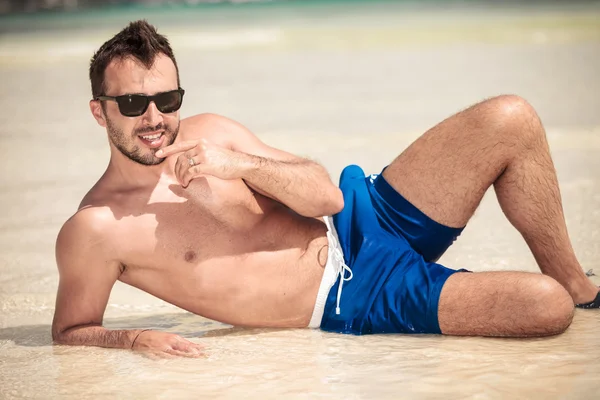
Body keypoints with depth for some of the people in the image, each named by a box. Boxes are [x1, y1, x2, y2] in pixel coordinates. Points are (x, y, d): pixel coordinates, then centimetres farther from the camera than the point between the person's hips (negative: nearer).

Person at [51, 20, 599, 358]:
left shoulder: (207, 134, 4)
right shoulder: (93, 231, -12)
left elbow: (326, 195, 1)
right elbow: (70, 333, -4)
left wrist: (242, 164, -17)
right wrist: (131, 340, -26)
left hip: (363, 219, 6)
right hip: (349, 300, -6)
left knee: (511, 119, -12)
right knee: (546, 309, -25)